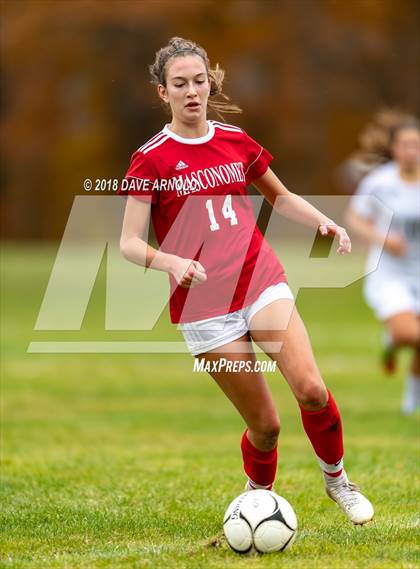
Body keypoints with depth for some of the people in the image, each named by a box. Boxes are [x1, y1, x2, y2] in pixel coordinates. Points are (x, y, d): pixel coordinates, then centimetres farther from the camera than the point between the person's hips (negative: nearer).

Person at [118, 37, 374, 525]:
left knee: (310, 389, -19)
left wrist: (322, 220, 5)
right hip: (203, 306, -3)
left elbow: (280, 197, 24)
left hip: (262, 282, 3)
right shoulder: (151, 159, -4)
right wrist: (172, 262, -28)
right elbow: (129, 244, -8)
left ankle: (337, 479, 5)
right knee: (265, 424, -4)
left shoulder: (236, 141, 8)